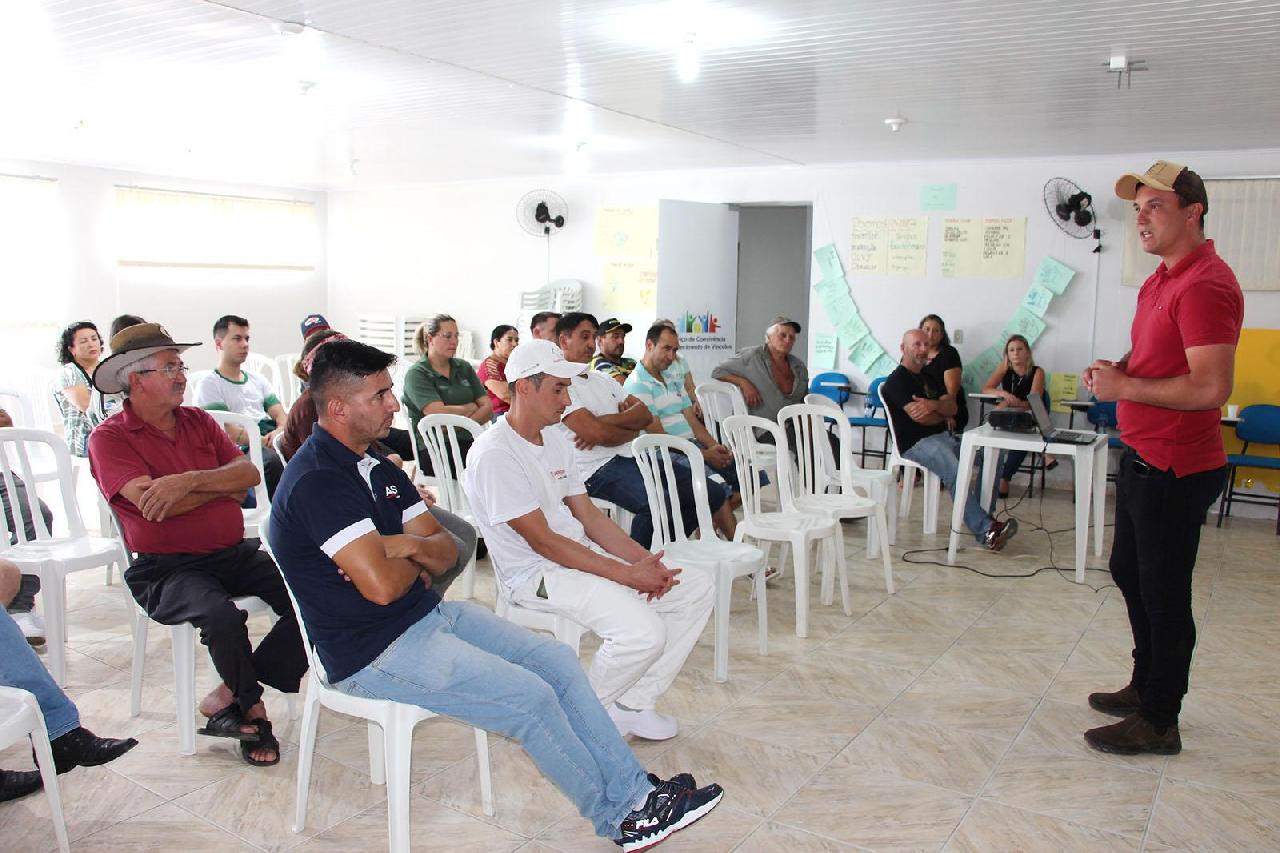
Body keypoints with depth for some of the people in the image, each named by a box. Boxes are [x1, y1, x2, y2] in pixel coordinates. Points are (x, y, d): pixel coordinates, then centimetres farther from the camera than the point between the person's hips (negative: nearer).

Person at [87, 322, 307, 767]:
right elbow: (152, 504, -18)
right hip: (166, 569, -5)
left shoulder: (198, 421, 14)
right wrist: (224, 486, -5)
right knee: (221, 616, -35)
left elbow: (249, 472, 1)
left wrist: (191, 480, -17)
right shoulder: (109, 438, -3)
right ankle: (251, 705, -5)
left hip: (235, 553, 6)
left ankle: (229, 696, -7)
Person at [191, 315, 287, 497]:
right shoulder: (209, 385, 7)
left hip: (272, 440, 6)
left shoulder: (258, 380, 28)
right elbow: (225, 431, -6)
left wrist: (281, 430, -9)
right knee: (274, 460, -38)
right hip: (243, 449, -6)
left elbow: (279, 414, 16)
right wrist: (264, 441, -18)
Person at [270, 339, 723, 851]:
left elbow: (446, 552, 8)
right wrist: (417, 561, -6)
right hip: (374, 654, -10)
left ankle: (634, 792, 7)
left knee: (558, 661, 1)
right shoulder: (317, 482, -21)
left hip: (427, 614, 10)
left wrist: (409, 546, -15)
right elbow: (381, 585, -29)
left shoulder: (376, 468, 10)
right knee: (531, 697, -14)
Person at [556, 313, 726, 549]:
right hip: (599, 468, -8)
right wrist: (632, 429, 4)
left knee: (713, 493, 0)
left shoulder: (601, 379, 23)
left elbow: (645, 414, 12)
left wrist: (606, 421, -7)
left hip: (632, 458, 9)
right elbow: (598, 433, -16)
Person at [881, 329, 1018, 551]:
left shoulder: (929, 377, 22)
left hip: (944, 436, 9)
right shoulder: (897, 381, -4)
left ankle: (985, 516, -10)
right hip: (916, 443, -9)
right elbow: (919, 417, -15)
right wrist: (942, 414, 6)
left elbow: (952, 407, 9)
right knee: (955, 471, -32)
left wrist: (933, 405, -15)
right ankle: (985, 530, -34)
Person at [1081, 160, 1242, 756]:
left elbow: (1211, 388, -28)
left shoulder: (1204, 285, -20)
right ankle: (1146, 687, 38)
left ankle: (1158, 722, 15)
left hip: (1175, 468, -11)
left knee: (1162, 594, 1)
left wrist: (1123, 387, -19)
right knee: (1130, 573, 21)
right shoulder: (1164, 278, 13)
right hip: (1143, 457, 11)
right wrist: (1117, 367, 5)